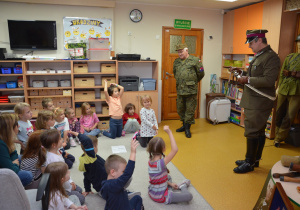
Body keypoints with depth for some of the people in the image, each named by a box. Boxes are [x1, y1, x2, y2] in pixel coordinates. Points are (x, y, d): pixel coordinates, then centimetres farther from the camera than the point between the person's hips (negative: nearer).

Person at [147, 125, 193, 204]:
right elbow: (175, 150, -40)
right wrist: (169, 133, -38)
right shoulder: (161, 163, -31)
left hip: (151, 192, 8)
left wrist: (170, 183, 13)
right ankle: (182, 187, 20)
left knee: (168, 177, 36)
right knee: (189, 196, -6)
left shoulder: (150, 161, -6)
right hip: (160, 197, -8)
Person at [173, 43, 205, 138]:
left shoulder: (195, 60, -5)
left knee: (190, 110, 1)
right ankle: (184, 125, 32)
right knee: (180, 109, 15)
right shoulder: (176, 61, 11)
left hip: (191, 90, -6)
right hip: (180, 90, 6)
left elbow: (201, 73, 0)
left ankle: (187, 128, 13)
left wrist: (194, 82, 10)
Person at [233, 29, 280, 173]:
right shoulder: (258, 56, 15)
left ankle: (250, 163, 9)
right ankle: (255, 159, 29)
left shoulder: (271, 57, -15)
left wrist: (248, 80, -21)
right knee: (258, 131, 17)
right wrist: (243, 75, 9)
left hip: (259, 102, -10)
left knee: (252, 132, -4)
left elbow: (269, 80, -24)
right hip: (253, 101, 10)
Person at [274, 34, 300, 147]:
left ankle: (279, 139, 11)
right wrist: (279, 87, 10)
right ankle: (277, 136, 26)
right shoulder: (290, 57, 12)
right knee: (279, 115, 9)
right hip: (283, 90, 3)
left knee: (289, 117, -2)